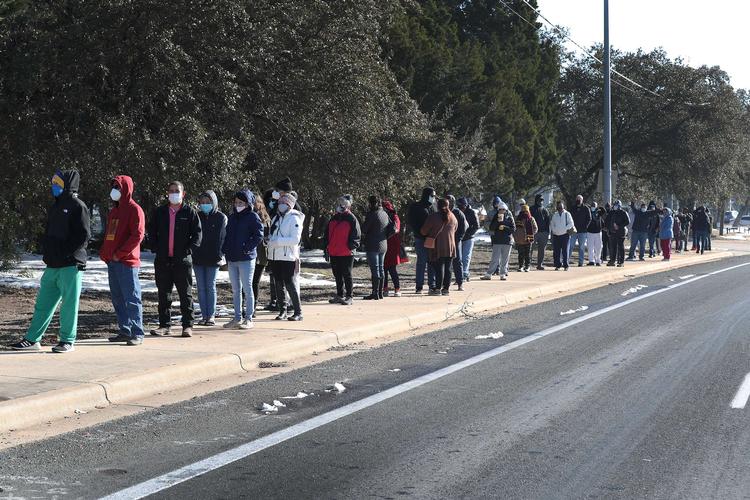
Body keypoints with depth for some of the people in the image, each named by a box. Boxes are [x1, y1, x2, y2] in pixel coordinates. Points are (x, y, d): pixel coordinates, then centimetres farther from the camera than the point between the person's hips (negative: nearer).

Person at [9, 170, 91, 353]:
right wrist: (46, 251, 7)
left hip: (71, 265, -8)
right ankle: (32, 339, 14)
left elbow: (84, 236, -14)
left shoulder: (78, 206, -8)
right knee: (43, 303, 10)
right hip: (53, 266, 8)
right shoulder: (55, 207, 18)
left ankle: (67, 340, 8)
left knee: (69, 304, -1)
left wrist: (63, 252, -16)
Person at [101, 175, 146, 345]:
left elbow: (137, 236, -16)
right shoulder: (114, 211, 20)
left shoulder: (134, 210, -7)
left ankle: (137, 334, -5)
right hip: (112, 262, 9)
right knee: (117, 299, 10)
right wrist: (104, 253, 8)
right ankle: (124, 331, 17)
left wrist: (119, 254, -16)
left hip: (127, 262, -9)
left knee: (132, 298, -7)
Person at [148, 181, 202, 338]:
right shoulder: (159, 212, 10)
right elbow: (152, 232, 15)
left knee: (185, 294, 1)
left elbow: (197, 234, 0)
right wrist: (155, 248, 2)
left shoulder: (190, 212, 2)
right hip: (162, 260, 3)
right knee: (163, 294, 6)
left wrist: (188, 250, -10)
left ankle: (187, 325, 5)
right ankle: (164, 325, 12)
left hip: (183, 260, -3)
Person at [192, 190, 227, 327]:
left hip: (213, 259, -4)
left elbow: (223, 237, -3)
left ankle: (211, 315, 3)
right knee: (201, 287, 4)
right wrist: (192, 252, 3)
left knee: (210, 287, -1)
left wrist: (220, 254, -10)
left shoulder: (221, 218, 0)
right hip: (198, 258, 4)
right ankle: (204, 315, 8)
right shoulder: (197, 217, 10)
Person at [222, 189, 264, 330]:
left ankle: (249, 319, 2)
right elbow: (227, 236, 20)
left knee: (247, 289, -3)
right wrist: (225, 250, 6)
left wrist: (246, 248, -16)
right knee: (236, 290, 10)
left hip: (246, 259, -7)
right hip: (232, 259, 7)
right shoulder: (232, 217, 16)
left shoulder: (253, 217, -4)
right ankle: (237, 318, 16)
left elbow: (259, 236, -11)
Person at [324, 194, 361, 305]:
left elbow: (356, 235, -8)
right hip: (333, 253, 7)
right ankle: (340, 295, 22)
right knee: (337, 275, 13)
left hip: (346, 254, -7)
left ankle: (348, 297, 4)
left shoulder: (351, 219, -5)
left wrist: (352, 247, -16)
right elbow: (327, 234, 20)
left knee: (347, 276, -1)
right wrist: (326, 248, 15)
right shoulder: (334, 218, 15)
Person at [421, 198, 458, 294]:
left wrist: (427, 235, 17)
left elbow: (424, 231, -5)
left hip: (438, 247, -4)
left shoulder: (433, 217, -9)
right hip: (450, 247, 4)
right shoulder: (453, 217, 8)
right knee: (447, 268, 8)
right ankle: (446, 288, 10)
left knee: (439, 268, -3)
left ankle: (438, 289, -3)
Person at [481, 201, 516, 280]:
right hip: (497, 241, 0)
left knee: (505, 259, 3)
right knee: (494, 259, -3)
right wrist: (498, 221, -13)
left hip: (507, 241, 0)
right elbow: (491, 228, -2)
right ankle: (488, 274, -3)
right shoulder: (495, 217, 8)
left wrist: (504, 228, -13)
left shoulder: (509, 218, 5)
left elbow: (513, 228, -1)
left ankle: (503, 274, 10)